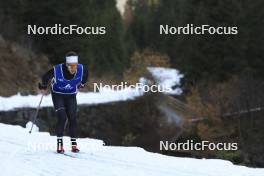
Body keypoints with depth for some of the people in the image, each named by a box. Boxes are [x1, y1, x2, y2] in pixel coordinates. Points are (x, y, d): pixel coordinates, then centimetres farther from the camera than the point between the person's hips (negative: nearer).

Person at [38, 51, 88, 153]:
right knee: (62, 117, -18)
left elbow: (85, 73, 3)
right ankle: (59, 143, -10)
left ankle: (74, 143, 2)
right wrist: (43, 87, 7)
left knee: (72, 118, -8)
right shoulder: (57, 70, -32)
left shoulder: (81, 69, -25)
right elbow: (46, 77, -10)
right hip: (58, 95, -2)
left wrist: (82, 84, 17)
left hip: (71, 96, 3)